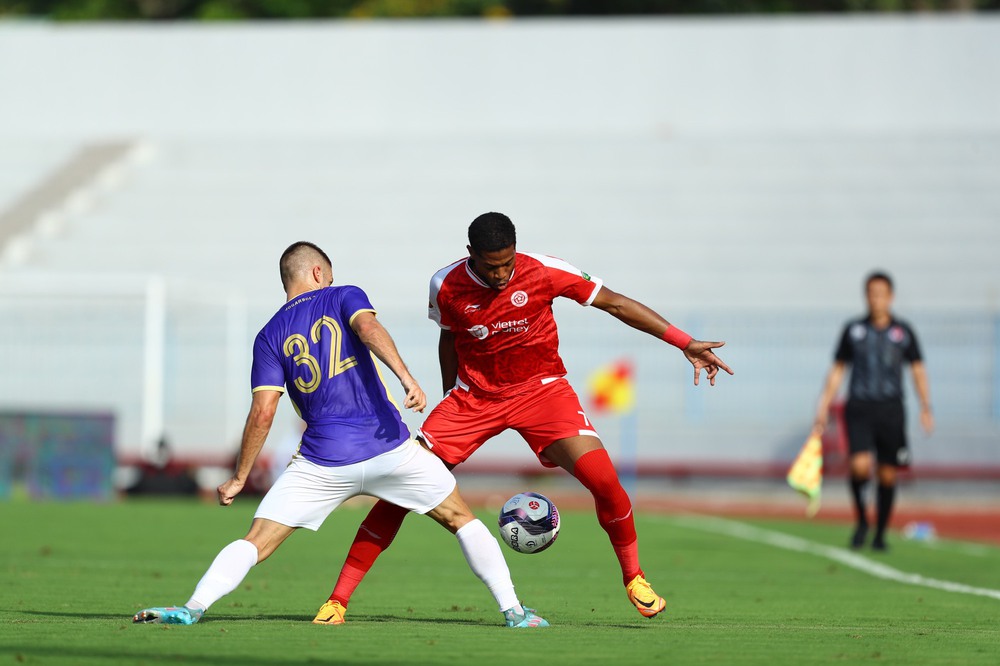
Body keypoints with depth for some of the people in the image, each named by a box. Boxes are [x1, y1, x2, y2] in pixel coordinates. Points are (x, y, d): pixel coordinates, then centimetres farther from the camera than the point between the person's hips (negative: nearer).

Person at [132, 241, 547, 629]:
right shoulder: (343, 297, 8)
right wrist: (405, 376, -29)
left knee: (256, 543, 2)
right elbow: (368, 326, -16)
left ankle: (194, 607, -18)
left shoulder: (270, 336, 10)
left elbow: (263, 411, 1)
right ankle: (513, 611, 12)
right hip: (388, 447, 0)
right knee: (461, 520, 17)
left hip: (323, 462, 0)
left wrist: (239, 478, 6)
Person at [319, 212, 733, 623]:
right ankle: (339, 597, -5)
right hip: (474, 395, 1)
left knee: (602, 478, -23)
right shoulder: (446, 286, -12)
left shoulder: (543, 272, -17)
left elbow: (615, 304, -9)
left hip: (541, 389, -1)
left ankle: (633, 576, 2)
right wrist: (450, 404, 16)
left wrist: (686, 344, -10)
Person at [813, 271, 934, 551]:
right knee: (859, 465, -20)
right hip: (859, 409, -1)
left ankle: (880, 534, 18)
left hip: (891, 410, 1)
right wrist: (823, 408, 8)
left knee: (887, 474, 3)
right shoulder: (853, 330, 6)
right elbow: (837, 370, 12)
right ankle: (861, 518, 5)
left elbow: (918, 370, 8)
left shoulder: (903, 331, 5)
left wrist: (926, 407, -4)